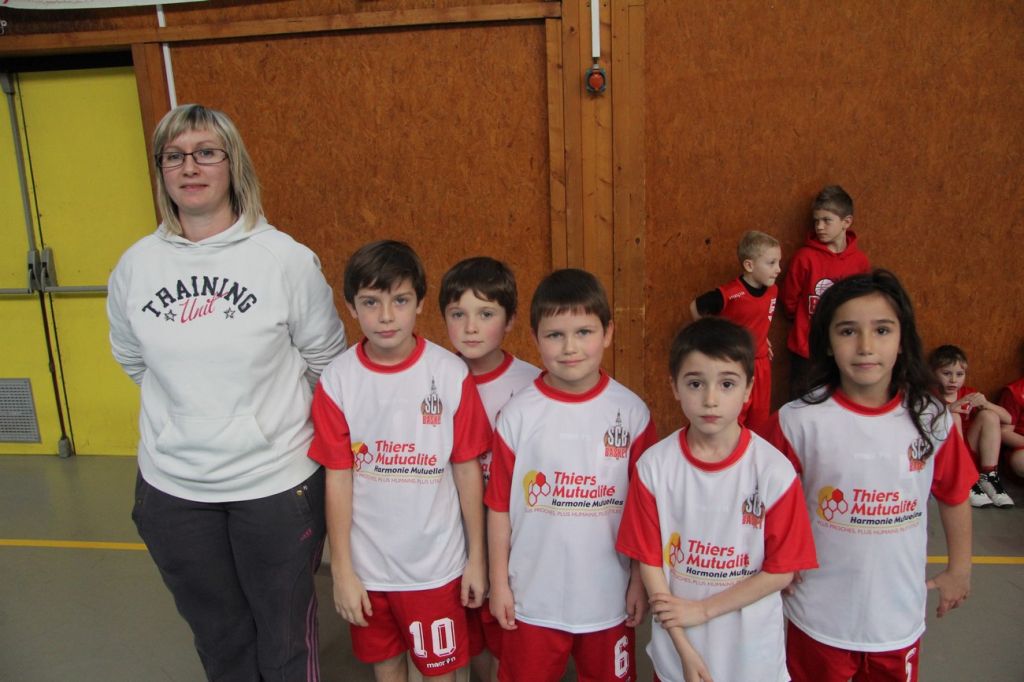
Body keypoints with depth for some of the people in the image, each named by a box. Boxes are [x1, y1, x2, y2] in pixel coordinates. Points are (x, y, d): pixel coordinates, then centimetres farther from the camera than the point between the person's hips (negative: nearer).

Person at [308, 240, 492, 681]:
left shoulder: (450, 374, -13)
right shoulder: (337, 380, -10)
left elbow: (467, 469, -6)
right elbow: (338, 478, -6)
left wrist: (477, 557, 0)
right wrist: (341, 570, -2)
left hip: (436, 564, -1)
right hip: (367, 565, 2)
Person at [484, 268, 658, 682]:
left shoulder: (631, 412, -9)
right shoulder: (517, 415, -10)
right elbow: (499, 504, -5)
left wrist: (640, 580, 0)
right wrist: (498, 582, -1)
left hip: (609, 597, 1)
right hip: (533, 598, 0)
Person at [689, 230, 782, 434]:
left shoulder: (773, 291, -3)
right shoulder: (728, 294, -23)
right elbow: (695, 307, -8)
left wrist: (761, 339, 9)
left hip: (761, 363, 6)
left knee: (760, 420, 16)